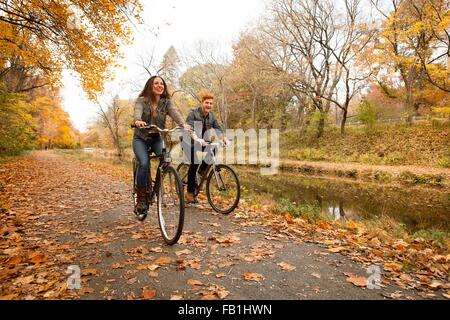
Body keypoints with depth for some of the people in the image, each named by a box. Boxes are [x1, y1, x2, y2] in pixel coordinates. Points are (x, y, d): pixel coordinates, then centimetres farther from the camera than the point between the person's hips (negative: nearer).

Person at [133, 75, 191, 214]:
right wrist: (137, 121, -51)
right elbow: (137, 112, -26)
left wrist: (183, 124, -41)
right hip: (141, 138, -2)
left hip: (157, 138, 2)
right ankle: (141, 199, -9)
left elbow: (175, 113, -19)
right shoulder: (141, 100, -5)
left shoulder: (166, 102, 0)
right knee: (144, 163, -25)